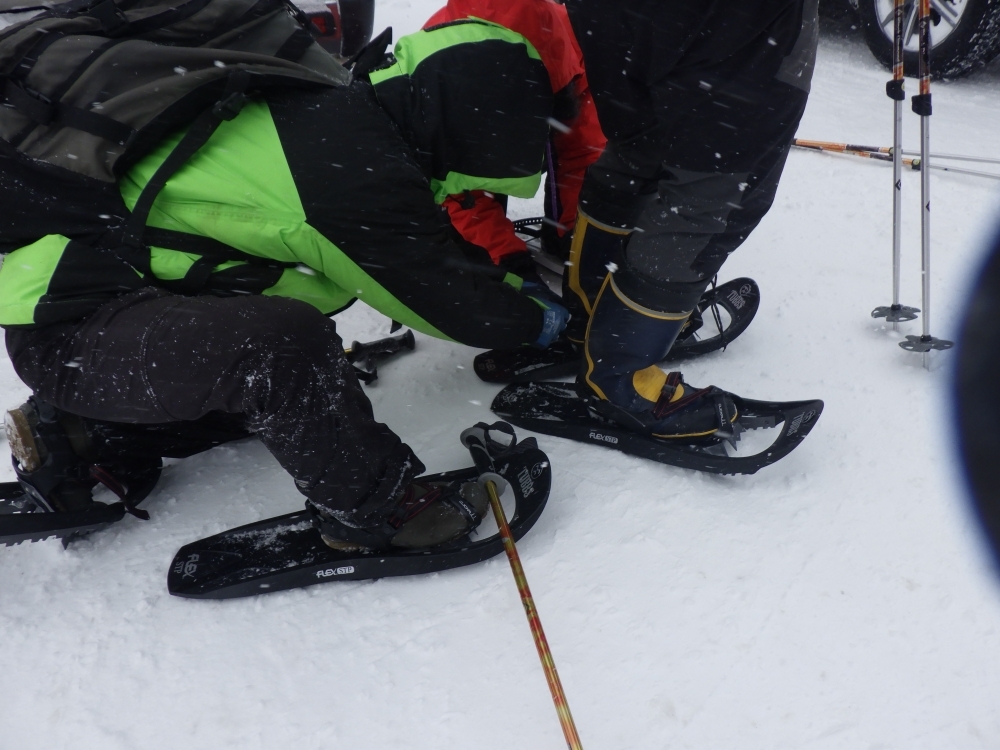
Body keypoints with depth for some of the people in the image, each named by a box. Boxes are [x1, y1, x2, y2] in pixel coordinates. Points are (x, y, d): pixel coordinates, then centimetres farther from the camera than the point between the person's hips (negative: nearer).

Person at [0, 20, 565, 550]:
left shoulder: (341, 109, 4)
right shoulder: (357, 163, -24)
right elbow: (443, 293, -10)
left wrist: (509, 280, 27)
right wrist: (534, 320, 8)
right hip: (67, 329, -10)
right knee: (284, 340, -33)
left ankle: (87, 437, 20)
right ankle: (370, 508, -10)